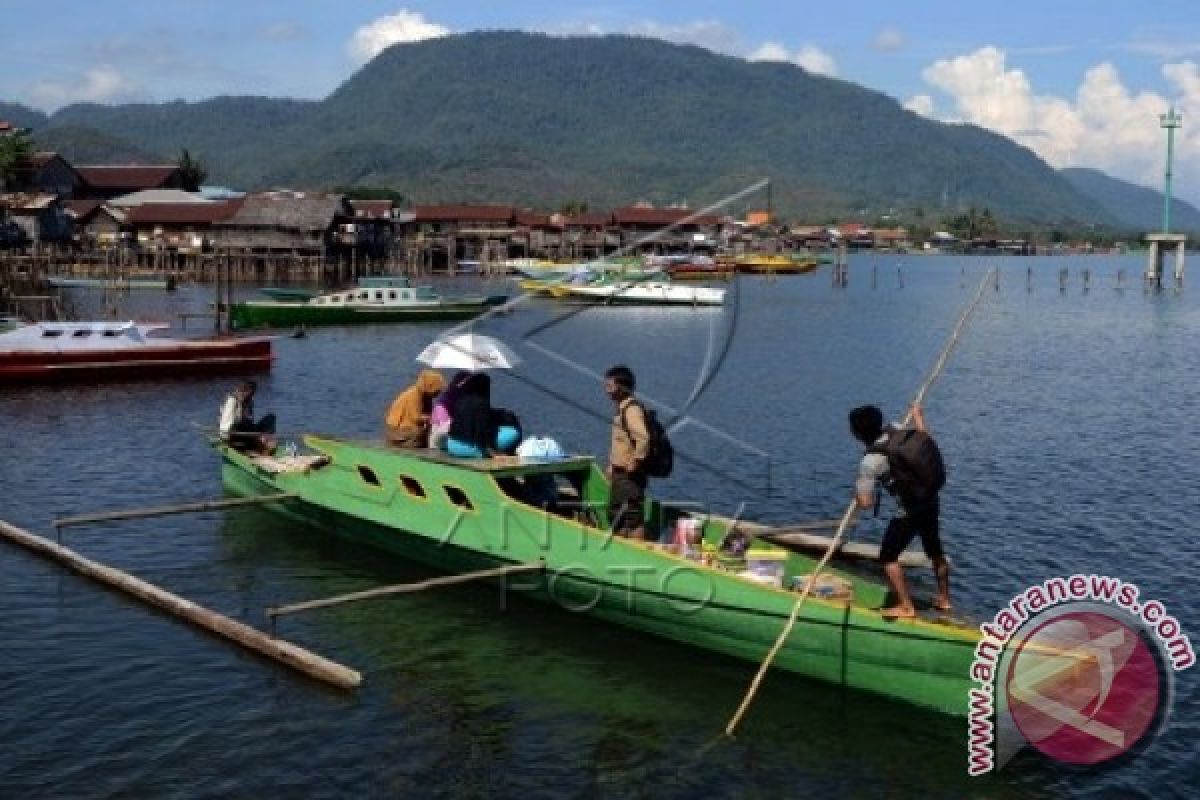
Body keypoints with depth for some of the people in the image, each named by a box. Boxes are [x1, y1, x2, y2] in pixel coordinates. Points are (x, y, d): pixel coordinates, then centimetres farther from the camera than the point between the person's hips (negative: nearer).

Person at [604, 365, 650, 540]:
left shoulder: (632, 409, -19)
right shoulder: (622, 408, 13)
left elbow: (643, 438, -32)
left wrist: (635, 463, -23)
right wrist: (612, 466, 20)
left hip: (630, 475, -11)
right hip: (619, 474, 11)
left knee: (634, 519, -7)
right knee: (616, 515, 20)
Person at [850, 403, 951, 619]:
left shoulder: (871, 461, -22)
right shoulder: (895, 430, -5)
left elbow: (866, 503, -23)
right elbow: (924, 438, 15)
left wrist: (857, 491, -1)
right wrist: (918, 416, 31)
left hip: (909, 510, -8)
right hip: (931, 500, 8)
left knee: (888, 557, 6)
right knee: (935, 549, 25)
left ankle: (906, 607, 8)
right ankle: (944, 599, 42)